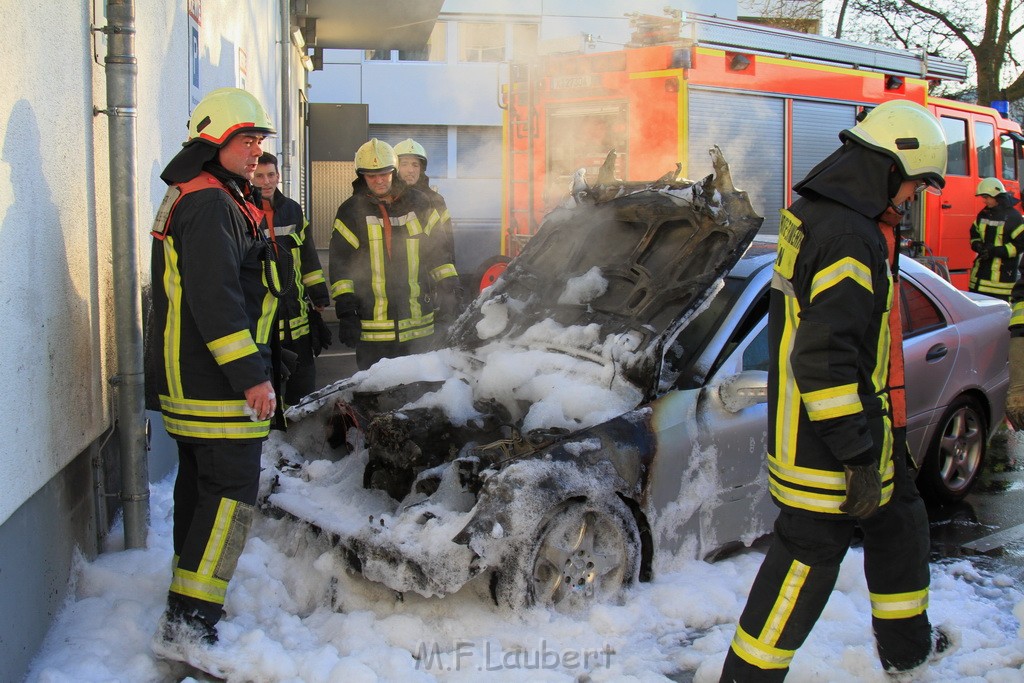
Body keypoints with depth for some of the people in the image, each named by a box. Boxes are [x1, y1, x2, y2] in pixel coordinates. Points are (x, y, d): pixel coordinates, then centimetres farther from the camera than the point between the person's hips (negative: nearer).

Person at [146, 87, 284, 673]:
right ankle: (189, 625, -11)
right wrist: (251, 375, -25)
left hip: (191, 379, 11)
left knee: (201, 483, 19)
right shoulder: (210, 204, -16)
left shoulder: (209, 199, 20)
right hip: (217, 382, -11)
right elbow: (216, 299, -25)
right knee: (232, 492, -11)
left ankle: (193, 599, 32)